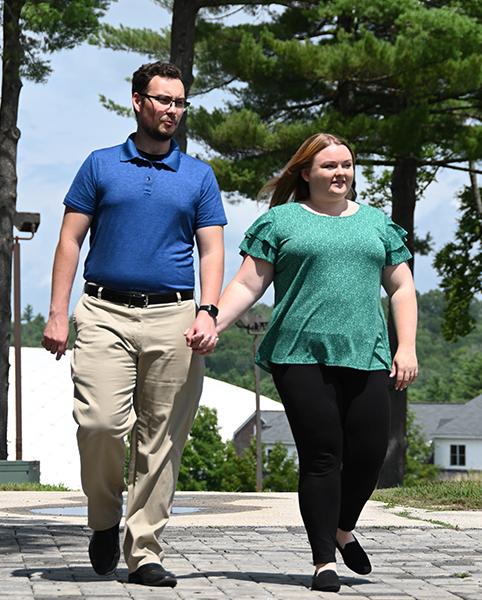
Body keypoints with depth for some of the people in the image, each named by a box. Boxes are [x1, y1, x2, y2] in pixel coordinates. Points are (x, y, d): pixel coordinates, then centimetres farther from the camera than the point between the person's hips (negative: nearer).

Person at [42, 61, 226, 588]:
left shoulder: (199, 176, 14)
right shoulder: (100, 166, 10)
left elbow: (211, 250, 9)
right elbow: (70, 241, 8)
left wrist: (207, 311, -8)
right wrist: (57, 313, -2)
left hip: (173, 317, 1)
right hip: (105, 313, -1)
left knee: (161, 439, -1)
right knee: (100, 422, -16)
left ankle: (143, 552, 6)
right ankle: (104, 518, 11)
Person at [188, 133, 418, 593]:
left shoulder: (376, 223, 18)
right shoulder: (280, 221, 8)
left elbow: (401, 288, 19)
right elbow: (248, 285, 4)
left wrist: (407, 347, 8)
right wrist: (211, 323, -11)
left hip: (366, 356, 3)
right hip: (300, 357, -3)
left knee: (369, 452, -3)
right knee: (321, 454, -7)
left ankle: (344, 529, 26)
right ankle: (324, 560, 2)